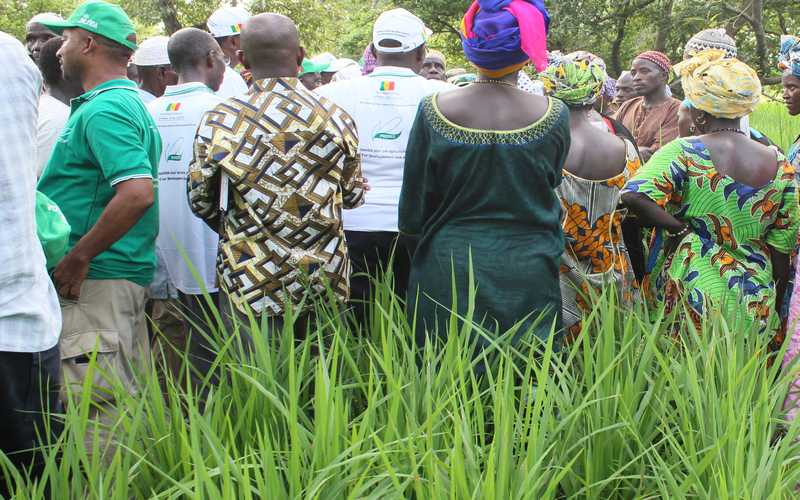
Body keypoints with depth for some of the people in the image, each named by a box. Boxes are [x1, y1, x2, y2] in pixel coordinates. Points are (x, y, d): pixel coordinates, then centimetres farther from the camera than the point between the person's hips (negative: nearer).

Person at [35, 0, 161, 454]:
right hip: (129, 277, 10)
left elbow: (138, 192, -27)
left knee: (94, 405, -7)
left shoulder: (103, 110, -14)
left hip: (96, 281, -10)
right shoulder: (130, 103, 18)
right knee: (128, 402, 14)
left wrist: (79, 257, -20)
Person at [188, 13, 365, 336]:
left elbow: (200, 201, 3)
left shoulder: (218, 122, -7)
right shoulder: (336, 119, -3)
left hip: (250, 282, -1)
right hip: (324, 283, 2)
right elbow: (353, 196, 9)